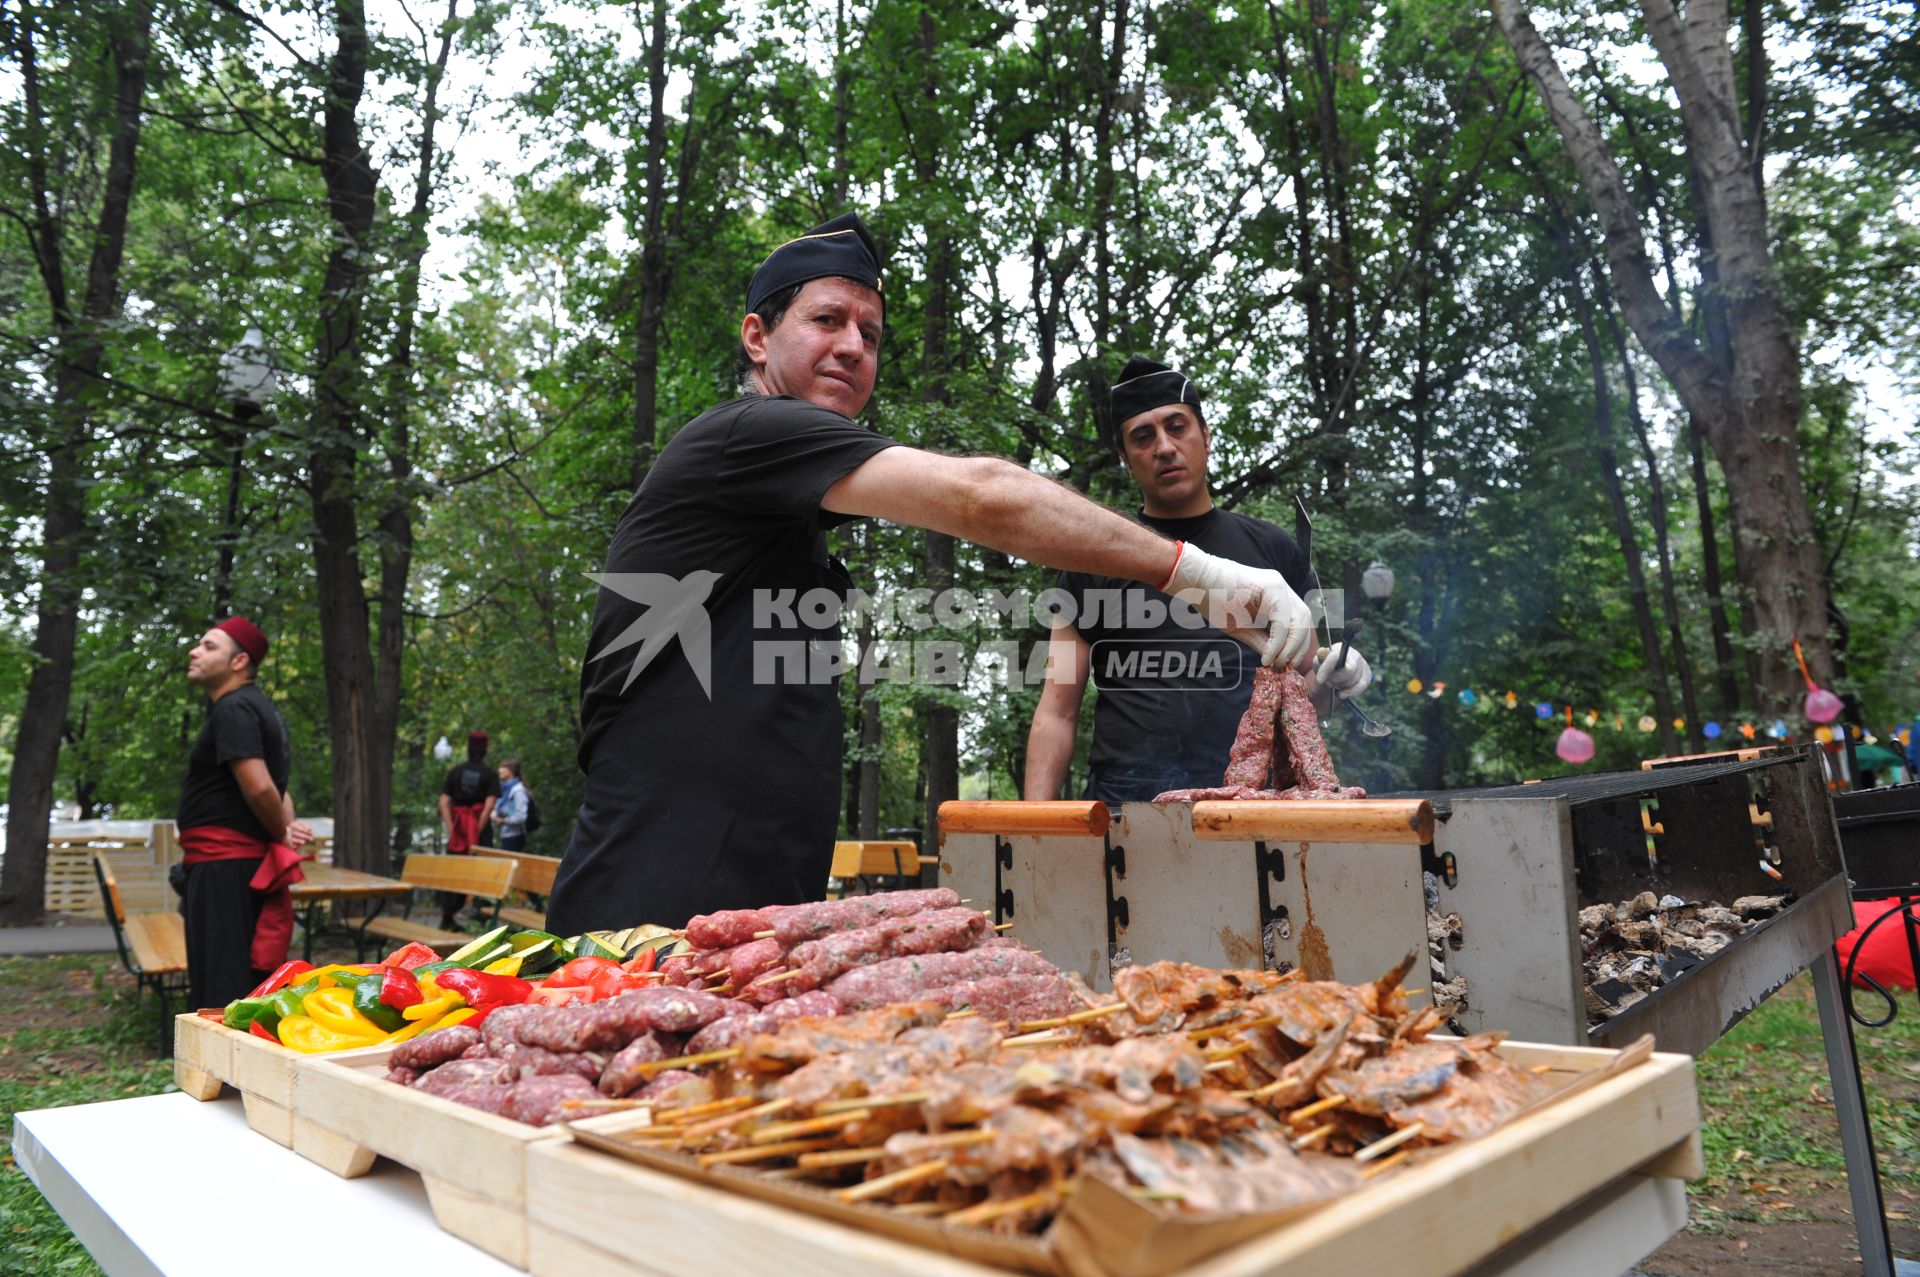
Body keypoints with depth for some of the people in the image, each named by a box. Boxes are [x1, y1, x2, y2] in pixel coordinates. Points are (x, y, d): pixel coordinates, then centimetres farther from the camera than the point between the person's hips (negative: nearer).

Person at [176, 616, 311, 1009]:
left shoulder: (233, 709, -13)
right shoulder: (257, 706, 19)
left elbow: (259, 787, -24)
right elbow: (274, 787, 25)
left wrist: (282, 833, -7)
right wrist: (288, 827, 7)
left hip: (223, 868, -10)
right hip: (239, 864, 10)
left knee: (221, 996, -8)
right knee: (248, 988, 14)